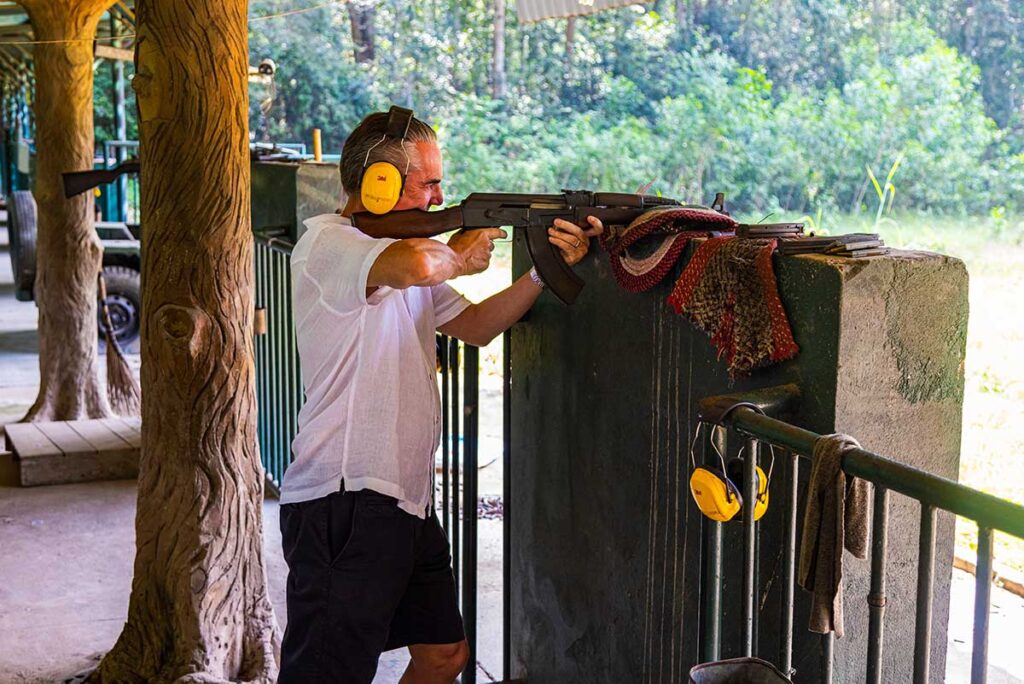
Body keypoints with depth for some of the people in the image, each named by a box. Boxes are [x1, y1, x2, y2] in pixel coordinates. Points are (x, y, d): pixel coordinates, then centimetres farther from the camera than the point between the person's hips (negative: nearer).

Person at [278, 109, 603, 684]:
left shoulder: (399, 244, 19)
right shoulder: (326, 241, -12)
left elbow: (475, 325, 22)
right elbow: (416, 265, -33)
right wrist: (460, 257, -10)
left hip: (409, 499, 10)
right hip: (344, 503, -10)